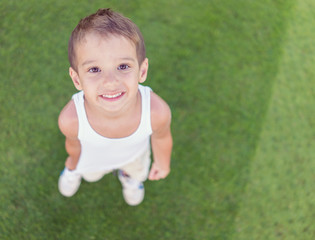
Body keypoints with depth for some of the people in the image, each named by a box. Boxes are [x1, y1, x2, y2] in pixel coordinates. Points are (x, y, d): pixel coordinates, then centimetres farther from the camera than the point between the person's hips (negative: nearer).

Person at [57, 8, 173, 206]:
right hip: (93, 157, 0)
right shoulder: (71, 119, -44)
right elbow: (73, 143, -18)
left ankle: (129, 175, 71)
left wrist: (163, 163, 2)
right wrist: (74, 162, 4)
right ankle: (74, 171, 69)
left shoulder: (157, 112, -44)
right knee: (91, 175, 34)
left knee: (137, 172, 35)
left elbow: (161, 138, -18)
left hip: (134, 153, 1)